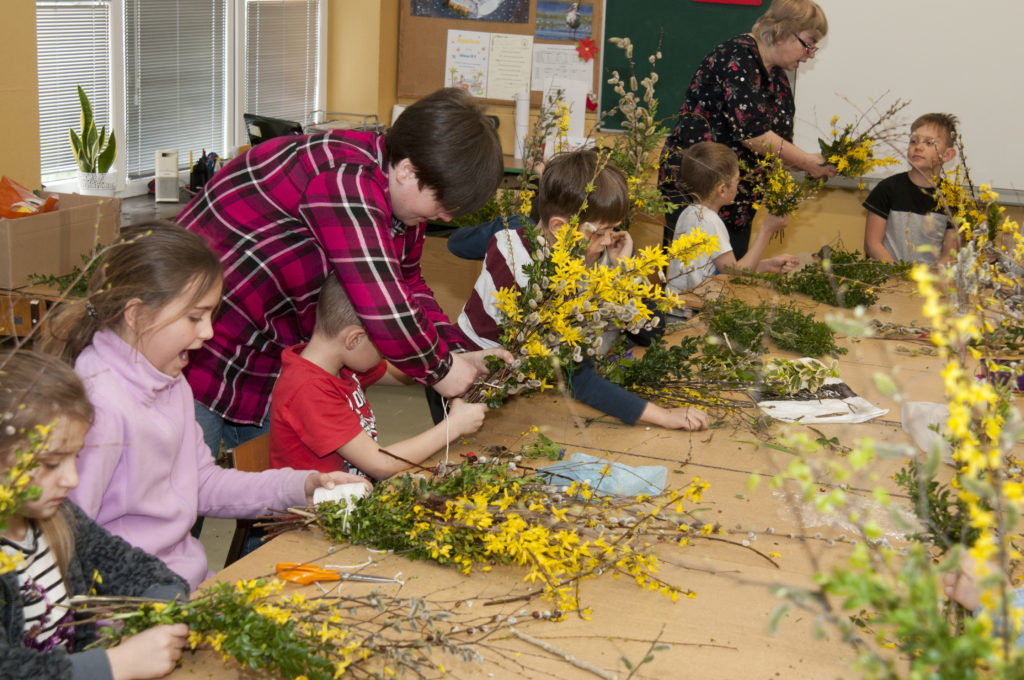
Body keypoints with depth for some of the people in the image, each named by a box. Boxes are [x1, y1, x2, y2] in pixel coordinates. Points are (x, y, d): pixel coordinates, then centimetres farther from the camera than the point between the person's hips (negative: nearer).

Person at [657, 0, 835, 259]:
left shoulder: (779, 79, 13)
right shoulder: (738, 56, -14)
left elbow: (779, 143, 16)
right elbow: (750, 131, -23)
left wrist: (818, 163, -1)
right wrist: (806, 162, -15)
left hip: (740, 199, 9)